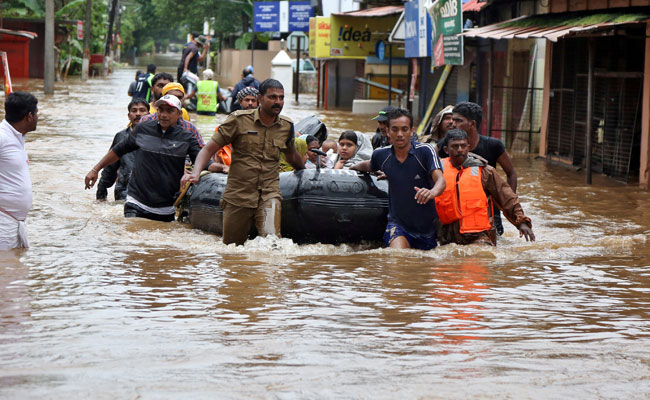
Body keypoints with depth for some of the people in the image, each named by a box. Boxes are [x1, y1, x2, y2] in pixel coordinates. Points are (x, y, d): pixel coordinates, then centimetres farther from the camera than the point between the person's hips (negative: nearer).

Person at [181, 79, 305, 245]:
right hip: (238, 195, -1)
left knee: (271, 239, -27)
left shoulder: (286, 126, 8)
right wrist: (196, 172, -18)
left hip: (269, 194, 1)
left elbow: (292, 156, 28)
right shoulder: (239, 120, -2)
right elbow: (209, 149, -2)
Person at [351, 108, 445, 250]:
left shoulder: (425, 151, -12)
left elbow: (440, 180, -26)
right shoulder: (381, 155, -1)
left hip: (427, 227, 0)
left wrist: (433, 192, -48)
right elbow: (368, 166, 24)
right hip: (397, 222, 0)